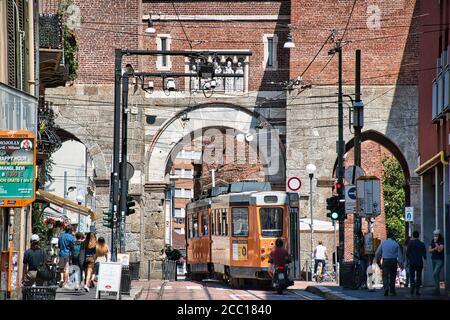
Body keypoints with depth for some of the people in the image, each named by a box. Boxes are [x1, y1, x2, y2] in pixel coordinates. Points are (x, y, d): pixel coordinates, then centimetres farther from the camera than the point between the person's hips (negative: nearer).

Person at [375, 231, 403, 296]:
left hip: (385, 261, -1)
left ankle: (386, 287, -26)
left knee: (385, 275, -1)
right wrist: (401, 264, 5)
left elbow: (377, 253, 5)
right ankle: (392, 291, 16)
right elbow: (399, 255, 1)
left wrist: (378, 261, 16)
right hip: (393, 261, 1)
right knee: (392, 276, 12)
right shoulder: (396, 244, 2)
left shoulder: (383, 243, 2)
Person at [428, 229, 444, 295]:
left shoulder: (442, 241, -9)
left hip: (440, 260, -7)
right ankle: (437, 290, 15)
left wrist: (436, 243, -21)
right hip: (433, 259, 7)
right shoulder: (432, 241, 9)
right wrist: (434, 249, -12)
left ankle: (437, 289, -16)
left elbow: (440, 250, -21)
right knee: (436, 275, 10)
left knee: (435, 274, -19)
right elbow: (429, 250, 6)